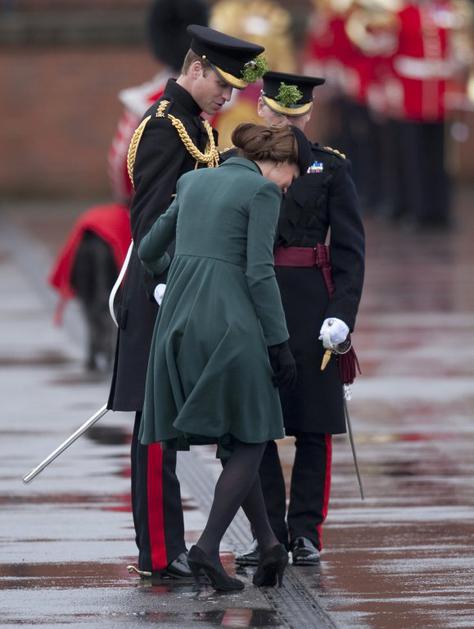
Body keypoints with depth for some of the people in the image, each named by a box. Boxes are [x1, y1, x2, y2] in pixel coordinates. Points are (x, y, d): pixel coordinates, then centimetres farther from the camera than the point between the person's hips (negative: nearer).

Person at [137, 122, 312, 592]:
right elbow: (259, 272, -11)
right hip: (230, 320, -7)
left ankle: (268, 543, 19)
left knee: (236, 441, 16)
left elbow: (148, 251, 25)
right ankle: (208, 548, -9)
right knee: (248, 439, 3)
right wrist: (279, 342, -7)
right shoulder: (262, 190, -3)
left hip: (179, 319, 7)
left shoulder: (193, 181, 17)